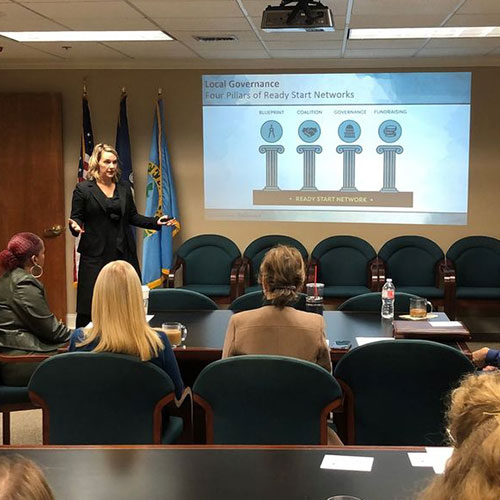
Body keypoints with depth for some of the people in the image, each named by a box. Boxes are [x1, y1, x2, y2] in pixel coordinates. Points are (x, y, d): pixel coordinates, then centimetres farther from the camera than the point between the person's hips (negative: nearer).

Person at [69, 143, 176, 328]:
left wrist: (156, 222, 6)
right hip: (95, 255, -4)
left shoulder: (124, 188, 14)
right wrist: (75, 226, -20)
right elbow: (76, 218, 2)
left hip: (123, 253, 4)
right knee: (90, 306, -3)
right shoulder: (83, 189, 1)